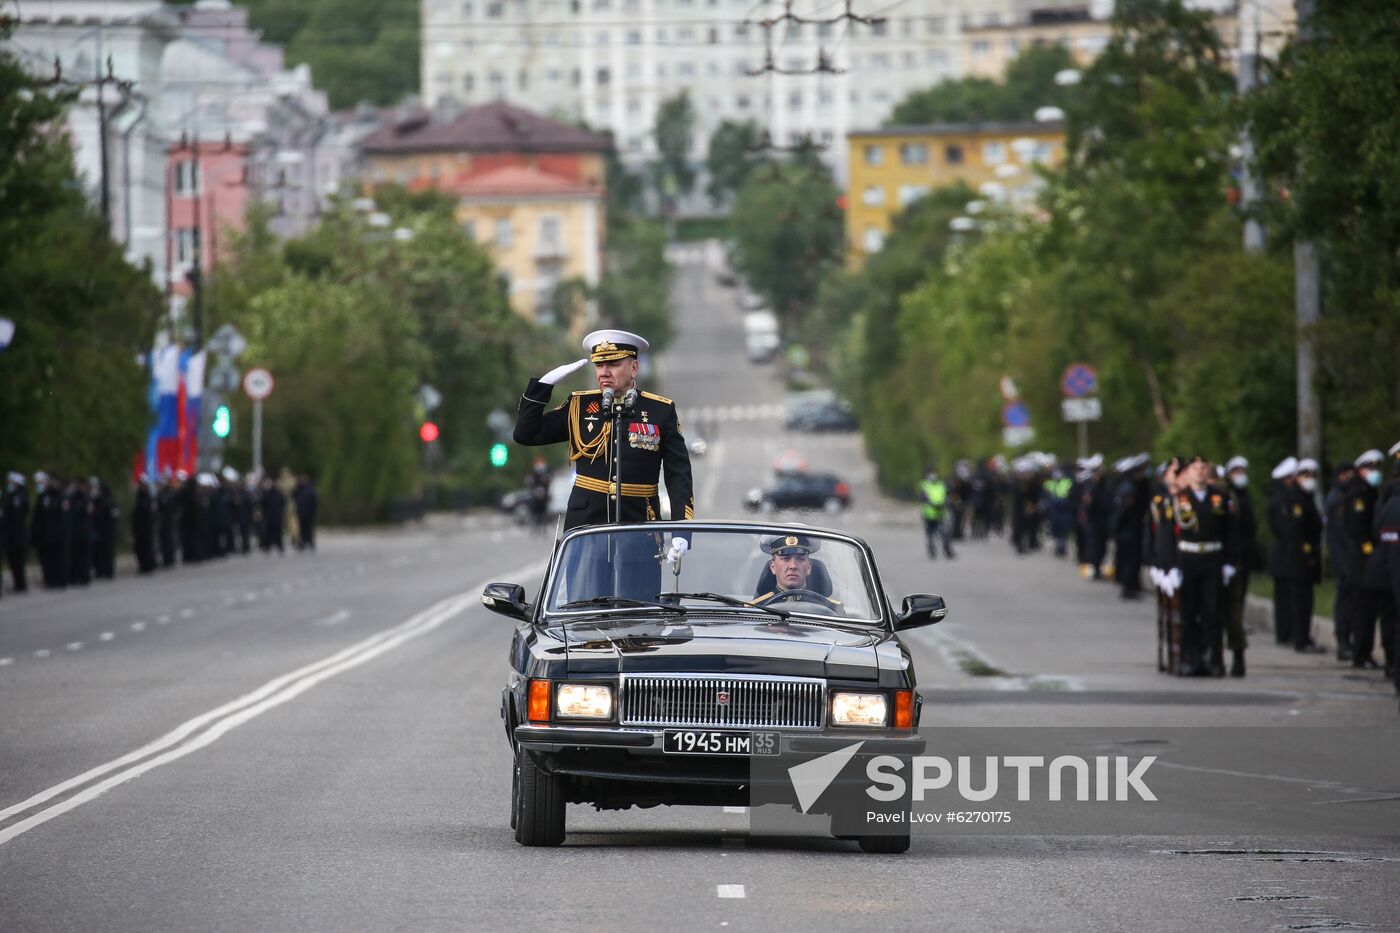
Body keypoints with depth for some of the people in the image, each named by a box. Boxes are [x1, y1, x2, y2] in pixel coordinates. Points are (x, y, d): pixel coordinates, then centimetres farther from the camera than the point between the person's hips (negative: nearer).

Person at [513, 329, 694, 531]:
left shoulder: (661, 411, 4)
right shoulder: (579, 406, 9)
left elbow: (679, 475, 2)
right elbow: (526, 435, 8)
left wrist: (681, 528, -10)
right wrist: (544, 384, -1)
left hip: (639, 525, -1)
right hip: (585, 522, 1)